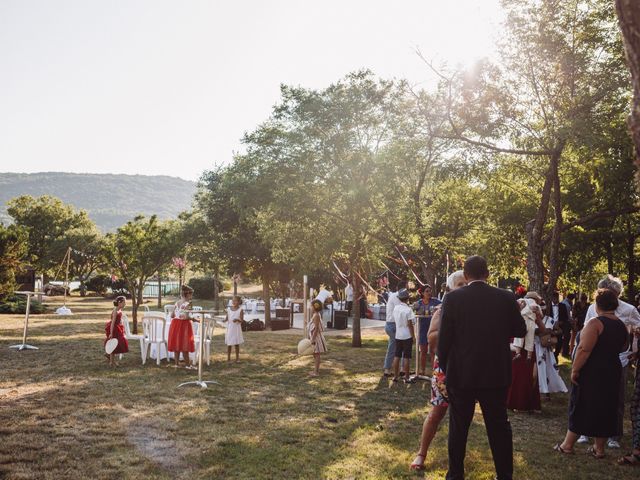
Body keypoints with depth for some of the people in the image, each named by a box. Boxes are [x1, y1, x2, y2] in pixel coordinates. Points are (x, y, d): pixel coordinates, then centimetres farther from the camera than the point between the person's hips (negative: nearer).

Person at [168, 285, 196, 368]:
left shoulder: (177, 303, 7)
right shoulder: (187, 303, -14)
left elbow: (172, 315, 8)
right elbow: (186, 316, -23)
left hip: (175, 323, 6)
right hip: (184, 324, -6)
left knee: (176, 344, 11)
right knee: (184, 346, 0)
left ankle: (177, 363, 16)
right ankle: (187, 364, 5)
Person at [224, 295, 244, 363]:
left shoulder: (240, 310, -6)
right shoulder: (229, 309, 2)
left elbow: (242, 320, -8)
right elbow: (227, 318, 6)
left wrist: (237, 320, -28)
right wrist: (225, 320, -16)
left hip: (237, 328, -2)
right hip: (229, 328, 2)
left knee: (237, 344, 5)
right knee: (229, 344, 5)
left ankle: (237, 358, 17)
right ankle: (228, 358, 16)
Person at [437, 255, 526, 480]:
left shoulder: (453, 298, -10)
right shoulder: (506, 297, -5)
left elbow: (444, 338, -8)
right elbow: (520, 331, 5)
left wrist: (444, 368, 5)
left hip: (461, 373, -1)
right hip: (496, 374, 1)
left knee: (458, 427, 12)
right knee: (499, 426, 14)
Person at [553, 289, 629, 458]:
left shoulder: (595, 323, -18)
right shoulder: (622, 326, 5)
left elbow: (584, 349, -23)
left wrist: (574, 369, -17)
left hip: (592, 372, -6)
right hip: (613, 371, 6)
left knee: (582, 407, 3)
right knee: (606, 408, 13)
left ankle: (568, 444, 12)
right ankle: (599, 448, 19)